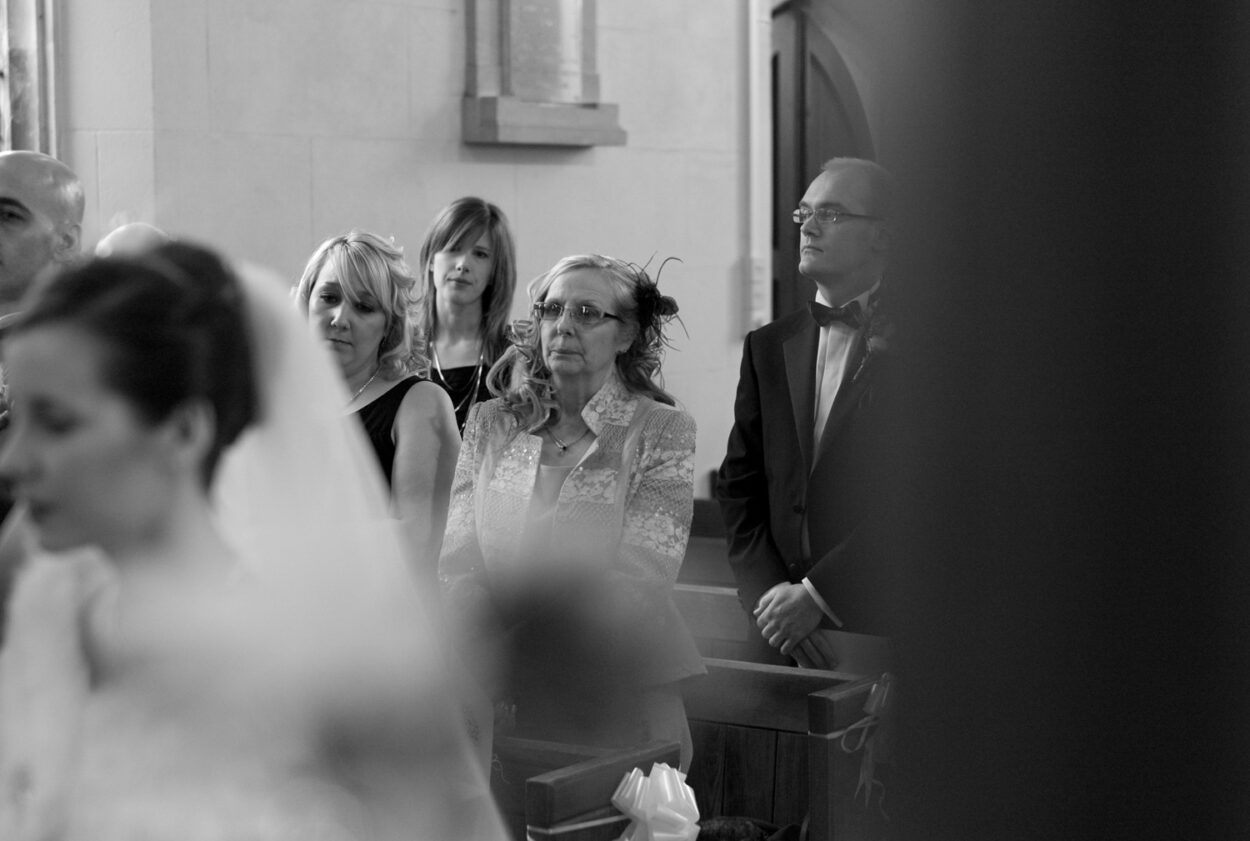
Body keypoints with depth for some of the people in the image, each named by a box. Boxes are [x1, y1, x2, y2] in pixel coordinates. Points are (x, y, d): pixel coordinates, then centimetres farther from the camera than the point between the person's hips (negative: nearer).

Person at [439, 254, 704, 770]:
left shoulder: (662, 431, -3)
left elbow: (638, 582, -12)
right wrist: (484, 654, -16)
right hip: (502, 697, 3)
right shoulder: (491, 425, 8)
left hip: (622, 694, -3)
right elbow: (458, 562, 3)